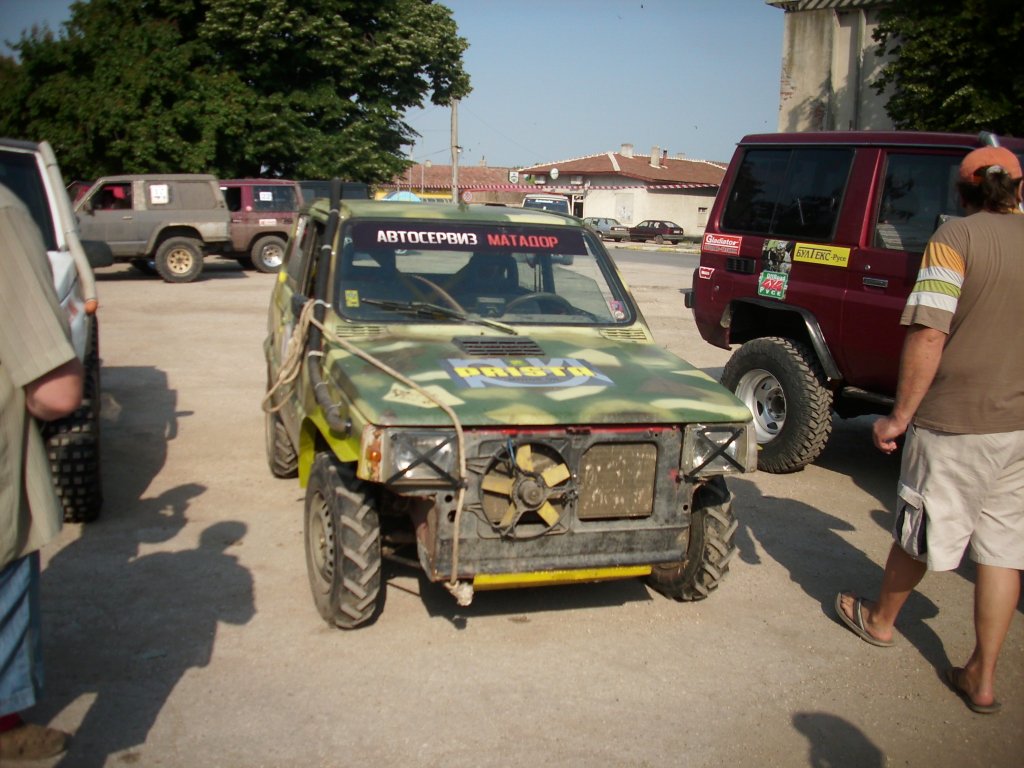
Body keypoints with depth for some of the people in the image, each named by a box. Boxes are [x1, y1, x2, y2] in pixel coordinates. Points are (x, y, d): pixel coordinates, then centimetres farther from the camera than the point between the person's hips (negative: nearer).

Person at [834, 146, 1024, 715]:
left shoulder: (957, 238, -11)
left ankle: (880, 620, 36)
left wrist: (899, 417, -13)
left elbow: (929, 335, -19)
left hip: (957, 421, -5)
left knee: (920, 531, 13)